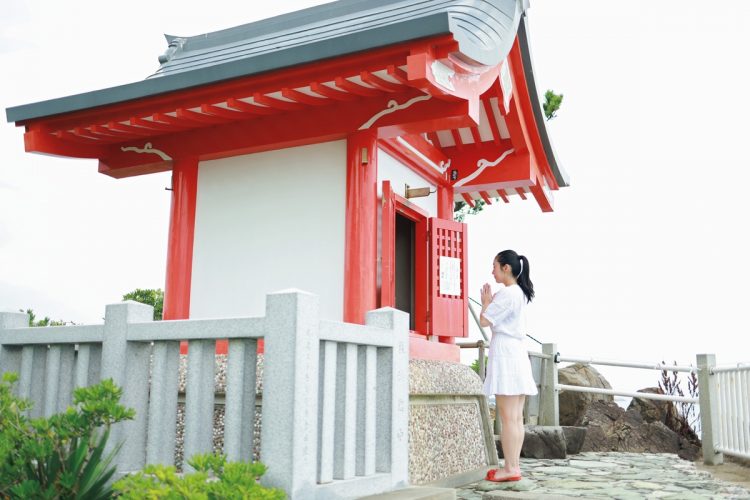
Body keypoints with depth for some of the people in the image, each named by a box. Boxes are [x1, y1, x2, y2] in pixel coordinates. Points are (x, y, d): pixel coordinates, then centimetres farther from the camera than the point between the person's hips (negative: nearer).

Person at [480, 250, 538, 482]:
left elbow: (485, 321, -11)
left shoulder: (505, 293, -13)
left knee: (508, 417, -8)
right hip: (518, 352, 10)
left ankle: (510, 468, -6)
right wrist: (490, 302, 15)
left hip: (505, 353, -10)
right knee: (516, 417, 9)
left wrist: (486, 302, 4)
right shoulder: (519, 293, 17)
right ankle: (514, 465, 13)